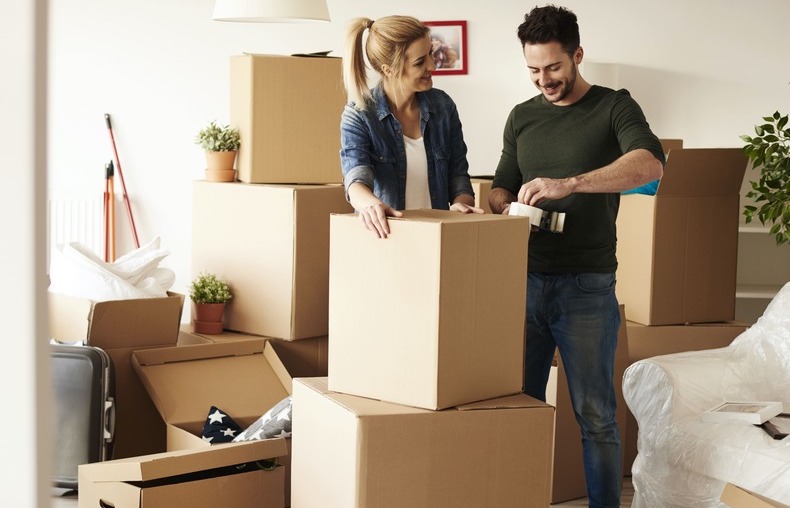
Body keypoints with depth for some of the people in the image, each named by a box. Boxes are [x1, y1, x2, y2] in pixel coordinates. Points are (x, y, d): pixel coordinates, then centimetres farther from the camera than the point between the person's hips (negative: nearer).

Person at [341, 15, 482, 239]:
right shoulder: (358, 115, -3)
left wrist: (461, 203, -9)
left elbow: (457, 173, 13)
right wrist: (371, 204, -39)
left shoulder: (443, 106, 7)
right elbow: (356, 178, -17)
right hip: (385, 235, -3)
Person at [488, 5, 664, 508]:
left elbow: (650, 164, -20)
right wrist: (505, 206, -6)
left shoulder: (614, 107, -1)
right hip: (526, 280, 4)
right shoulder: (521, 117, 13)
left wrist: (569, 184, -31)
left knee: (596, 415, -1)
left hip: (587, 286, -4)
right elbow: (501, 188, 20)